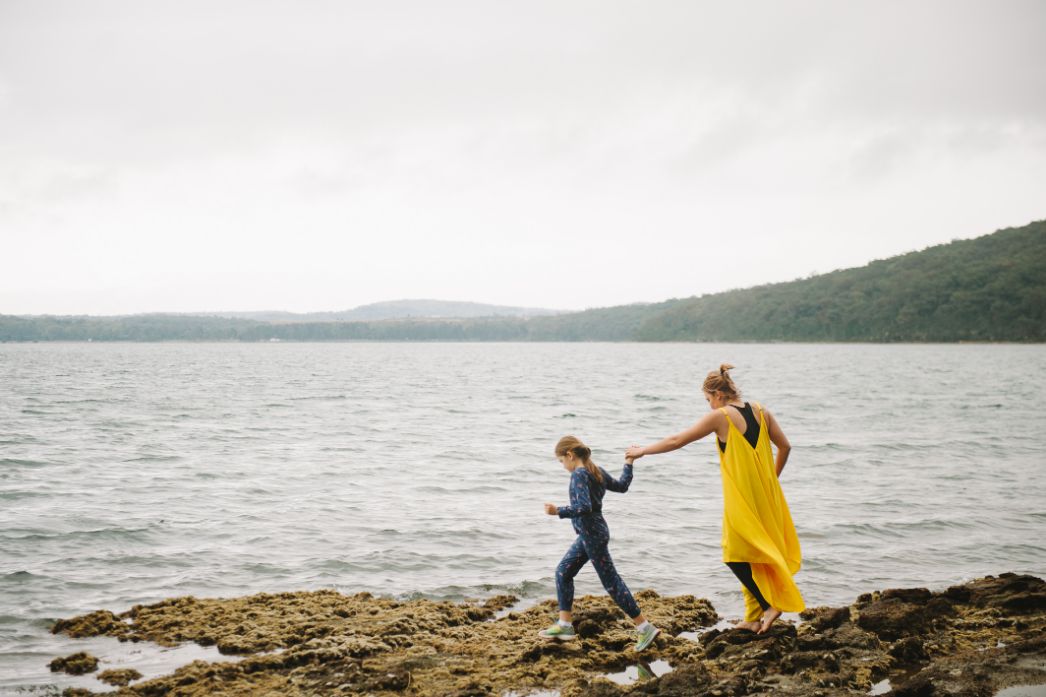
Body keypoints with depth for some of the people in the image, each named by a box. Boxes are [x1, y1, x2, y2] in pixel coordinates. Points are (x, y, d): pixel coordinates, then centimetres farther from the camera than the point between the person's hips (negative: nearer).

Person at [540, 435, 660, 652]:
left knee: (611, 582, -5)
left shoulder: (579, 474, -18)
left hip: (592, 534, -10)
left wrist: (558, 511, -31)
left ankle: (645, 628, -2)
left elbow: (584, 507, -28)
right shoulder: (596, 471, 9)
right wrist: (628, 463, 31)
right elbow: (622, 486, 20)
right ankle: (565, 625, 17)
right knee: (563, 572, 13)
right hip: (589, 533, 10)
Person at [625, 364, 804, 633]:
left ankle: (768, 605, -7)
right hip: (766, 494, 7)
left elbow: (676, 441, -4)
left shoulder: (720, 417, -9)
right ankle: (754, 617, 16)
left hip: (741, 495, -7)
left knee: (736, 555, 2)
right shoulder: (761, 411, 7)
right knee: (757, 553, 13)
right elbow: (785, 446, 11)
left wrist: (643, 450, 9)